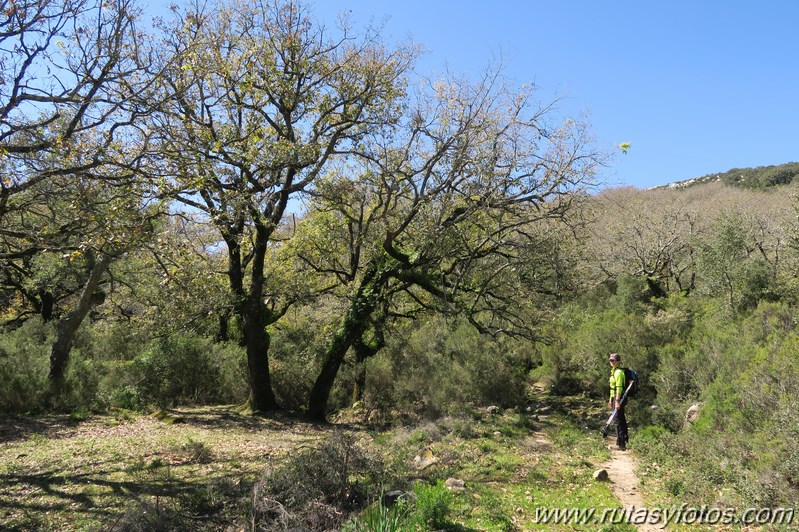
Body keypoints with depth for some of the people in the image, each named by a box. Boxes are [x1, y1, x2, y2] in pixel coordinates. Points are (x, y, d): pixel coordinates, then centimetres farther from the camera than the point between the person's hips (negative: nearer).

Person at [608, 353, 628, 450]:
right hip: (616, 398, 11)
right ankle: (624, 441, 25)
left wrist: (617, 401, -25)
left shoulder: (618, 372, -15)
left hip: (619, 398, -11)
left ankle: (620, 444, -5)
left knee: (618, 420, -8)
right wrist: (611, 400, 24)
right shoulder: (614, 371, 16)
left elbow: (619, 388, -22)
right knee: (621, 420, 16)